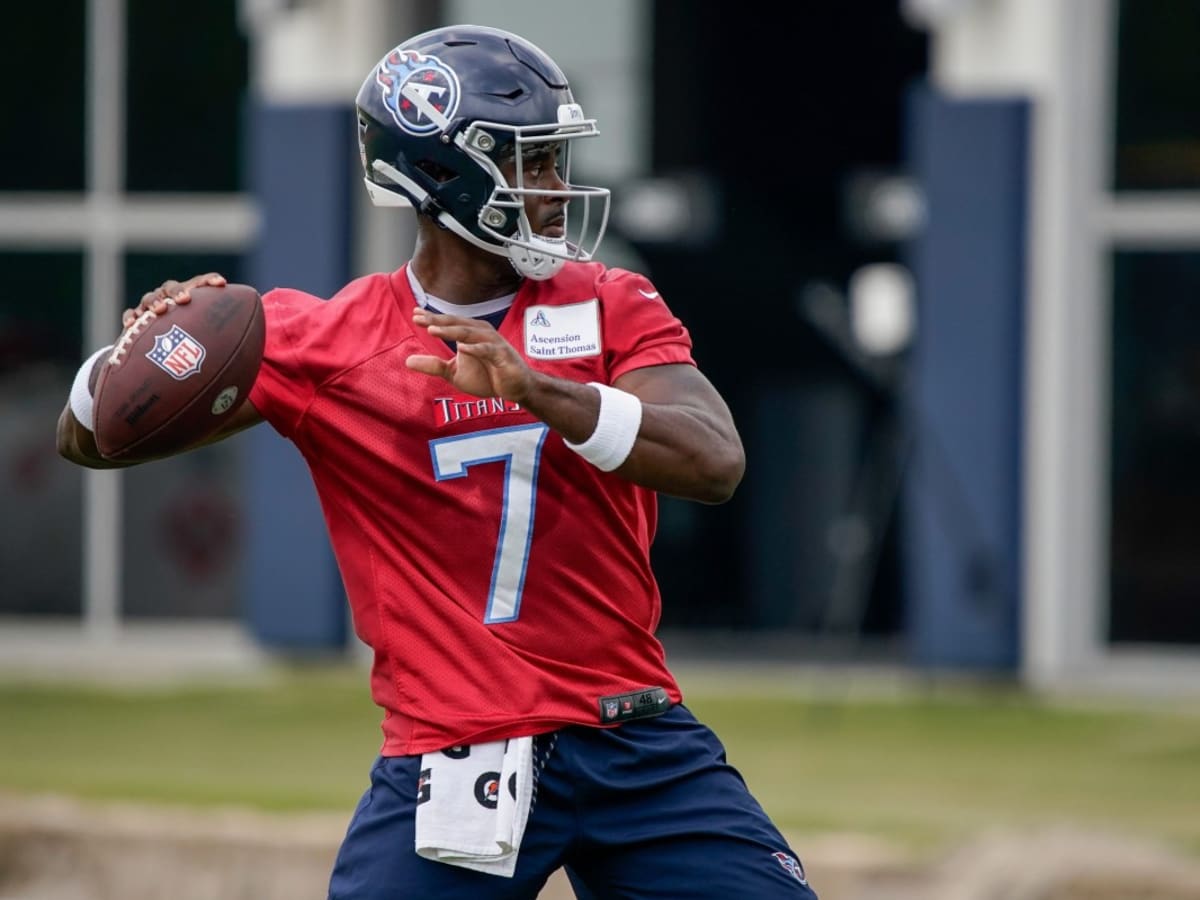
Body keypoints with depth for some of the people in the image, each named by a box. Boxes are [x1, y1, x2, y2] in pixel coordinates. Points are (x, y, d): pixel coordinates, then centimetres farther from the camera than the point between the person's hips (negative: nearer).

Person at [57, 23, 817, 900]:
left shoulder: (610, 308, 5)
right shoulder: (326, 341, 0)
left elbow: (715, 462, -12)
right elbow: (90, 440, 5)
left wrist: (534, 388, -25)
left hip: (636, 750, 2)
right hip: (451, 765, -2)